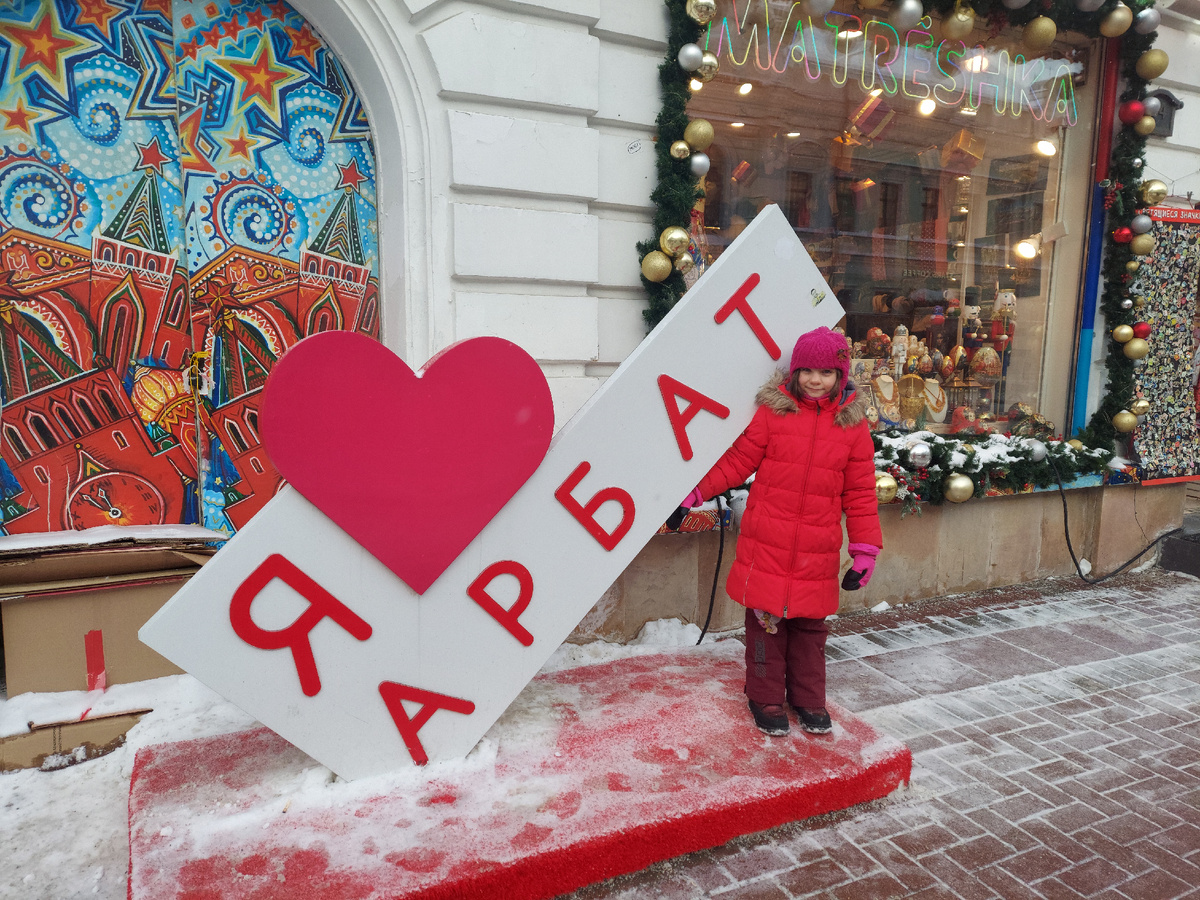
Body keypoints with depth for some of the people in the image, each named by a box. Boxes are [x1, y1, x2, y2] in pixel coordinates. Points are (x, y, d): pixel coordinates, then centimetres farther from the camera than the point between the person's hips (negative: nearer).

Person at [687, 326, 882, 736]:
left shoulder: (853, 424, 3)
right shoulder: (772, 411, -3)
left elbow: (860, 492, 7)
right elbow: (737, 461, 3)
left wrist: (865, 547, 5)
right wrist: (694, 491, -2)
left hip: (817, 551, 2)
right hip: (767, 543, -2)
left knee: (810, 624, 13)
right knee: (766, 618, 6)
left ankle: (808, 698, 32)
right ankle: (766, 698, 25)